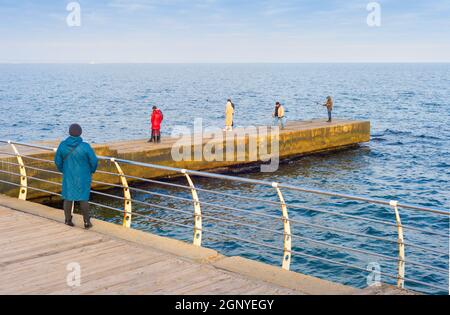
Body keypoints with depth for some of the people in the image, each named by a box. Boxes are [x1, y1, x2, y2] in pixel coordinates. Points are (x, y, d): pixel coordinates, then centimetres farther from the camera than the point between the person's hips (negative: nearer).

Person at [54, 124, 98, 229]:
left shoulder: (62, 145, -11)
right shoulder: (85, 146, -20)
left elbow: (58, 160, 0)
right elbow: (94, 161, -12)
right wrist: (91, 171, 9)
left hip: (68, 176, 2)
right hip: (83, 176, -2)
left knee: (68, 198, 14)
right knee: (83, 198, 8)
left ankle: (68, 220, 19)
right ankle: (87, 222, 11)